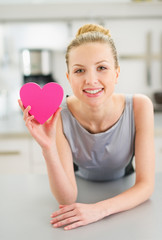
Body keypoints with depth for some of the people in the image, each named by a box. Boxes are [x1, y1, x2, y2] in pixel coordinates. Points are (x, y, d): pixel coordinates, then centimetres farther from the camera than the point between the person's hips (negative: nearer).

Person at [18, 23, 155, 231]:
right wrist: (48, 147, -40)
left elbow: (146, 185, -20)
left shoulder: (139, 107, -24)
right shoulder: (59, 116, -24)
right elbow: (67, 200, -24)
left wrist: (99, 209, -36)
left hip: (125, 195, 0)